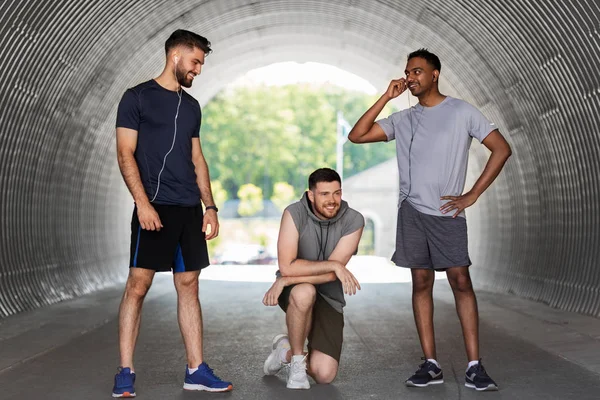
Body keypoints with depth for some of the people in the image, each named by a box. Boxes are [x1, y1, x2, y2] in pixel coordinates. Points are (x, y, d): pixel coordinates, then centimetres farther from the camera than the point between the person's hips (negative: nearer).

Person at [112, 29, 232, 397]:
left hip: (189, 209, 6)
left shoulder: (191, 106, 17)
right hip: (154, 206, -6)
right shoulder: (138, 97, -1)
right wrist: (143, 203, -16)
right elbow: (125, 153, -7)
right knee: (138, 284, -8)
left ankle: (197, 370, 9)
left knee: (189, 285, 6)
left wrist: (210, 206, 12)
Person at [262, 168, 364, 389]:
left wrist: (285, 281, -23)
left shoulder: (353, 221, -14)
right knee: (304, 292, -41)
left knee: (325, 375, -14)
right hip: (295, 292, -1)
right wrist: (333, 265, -27)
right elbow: (286, 266, -25)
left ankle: (287, 351, 21)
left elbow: (331, 274, -19)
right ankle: (297, 360, -15)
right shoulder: (294, 213, -16)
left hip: (329, 299, 2)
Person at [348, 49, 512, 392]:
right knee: (422, 282, 2)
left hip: (448, 212, -3)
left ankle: (475, 366, -7)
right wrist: (386, 97, 0)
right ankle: (431, 365, 4)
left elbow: (502, 149, 0)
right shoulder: (403, 119, 11)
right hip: (412, 210, 3)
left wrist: (472, 195, -5)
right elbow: (357, 136, 5)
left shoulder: (462, 111, 1)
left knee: (460, 280, -8)